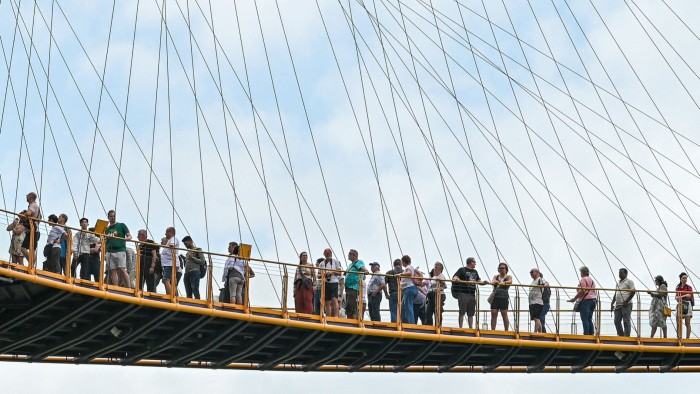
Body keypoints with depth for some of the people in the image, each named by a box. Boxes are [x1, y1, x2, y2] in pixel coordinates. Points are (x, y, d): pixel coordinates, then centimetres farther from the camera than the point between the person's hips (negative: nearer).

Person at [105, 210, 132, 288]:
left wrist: (128, 238, -20)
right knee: (112, 271, -4)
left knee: (122, 269, -15)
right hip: (110, 252, 4)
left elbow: (129, 236, 4)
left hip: (120, 250, -4)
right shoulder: (107, 229, 21)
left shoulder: (121, 225, 11)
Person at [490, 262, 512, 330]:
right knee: (493, 314, -3)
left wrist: (504, 283, -37)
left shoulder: (508, 277, 7)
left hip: (504, 297, -3)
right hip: (495, 297, 3)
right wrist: (494, 282, -31)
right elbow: (493, 281, -5)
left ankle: (506, 331, 1)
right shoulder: (496, 276, 16)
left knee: (504, 314, -3)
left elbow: (510, 281, -16)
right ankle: (492, 330, -3)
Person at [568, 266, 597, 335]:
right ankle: (591, 334, 5)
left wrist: (574, 298, -11)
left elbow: (582, 291, -16)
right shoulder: (591, 280, 20)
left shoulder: (583, 280, -7)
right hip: (593, 299, 9)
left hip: (585, 300, -9)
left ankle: (586, 334, -14)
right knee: (589, 320, 10)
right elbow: (594, 291, 18)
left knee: (585, 319, -9)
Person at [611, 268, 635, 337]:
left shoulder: (629, 281, -1)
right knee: (617, 321, 4)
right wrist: (612, 304, 16)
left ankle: (627, 336, -5)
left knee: (626, 321, -6)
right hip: (618, 305, 8)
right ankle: (621, 335, 11)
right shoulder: (618, 283, 22)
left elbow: (633, 292, -9)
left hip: (626, 305, -8)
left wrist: (627, 301, -15)